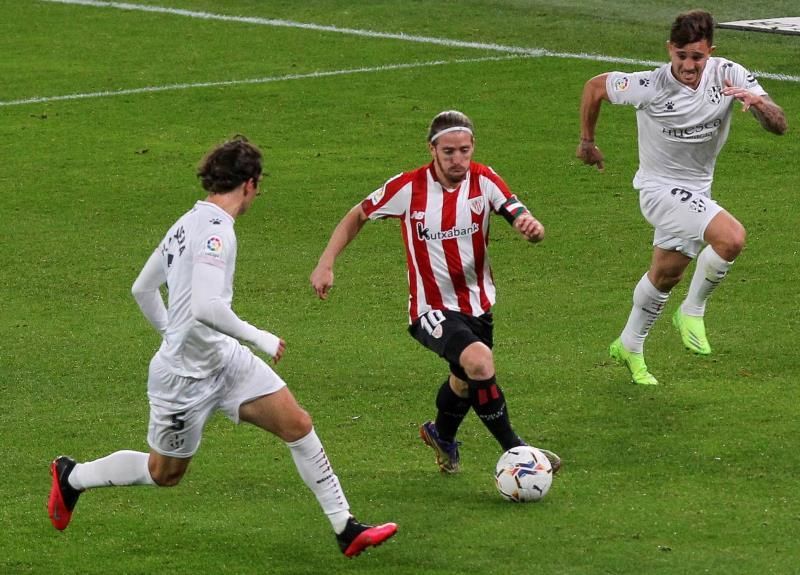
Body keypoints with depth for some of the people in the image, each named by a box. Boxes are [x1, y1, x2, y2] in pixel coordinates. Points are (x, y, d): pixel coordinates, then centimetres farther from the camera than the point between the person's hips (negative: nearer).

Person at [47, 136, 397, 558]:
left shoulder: (189, 223, 5)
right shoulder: (216, 230, -24)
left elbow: (142, 289, 15)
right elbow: (206, 307, -36)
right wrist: (259, 338, -24)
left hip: (226, 360, 9)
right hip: (186, 376, -9)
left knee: (298, 425, -1)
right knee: (164, 473, 11)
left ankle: (346, 530, 1)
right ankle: (71, 476, 34)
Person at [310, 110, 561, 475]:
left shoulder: (484, 181, -10)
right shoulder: (408, 188, -15)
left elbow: (520, 217, -19)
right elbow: (358, 216, 0)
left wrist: (531, 226, -44)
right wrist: (325, 264, -6)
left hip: (477, 304, 5)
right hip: (431, 306, -5)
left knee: (466, 379, 24)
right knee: (479, 362, -30)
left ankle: (442, 435, 56)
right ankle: (513, 449, -16)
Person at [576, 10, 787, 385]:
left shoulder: (729, 76, -14)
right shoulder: (649, 87, -23)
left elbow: (778, 126, -16)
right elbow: (595, 87, -6)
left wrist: (758, 104, -38)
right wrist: (586, 142, 5)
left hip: (696, 191, 6)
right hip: (660, 187, -6)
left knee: (666, 275, 20)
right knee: (731, 237, -27)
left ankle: (629, 348, 42)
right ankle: (692, 312, -7)